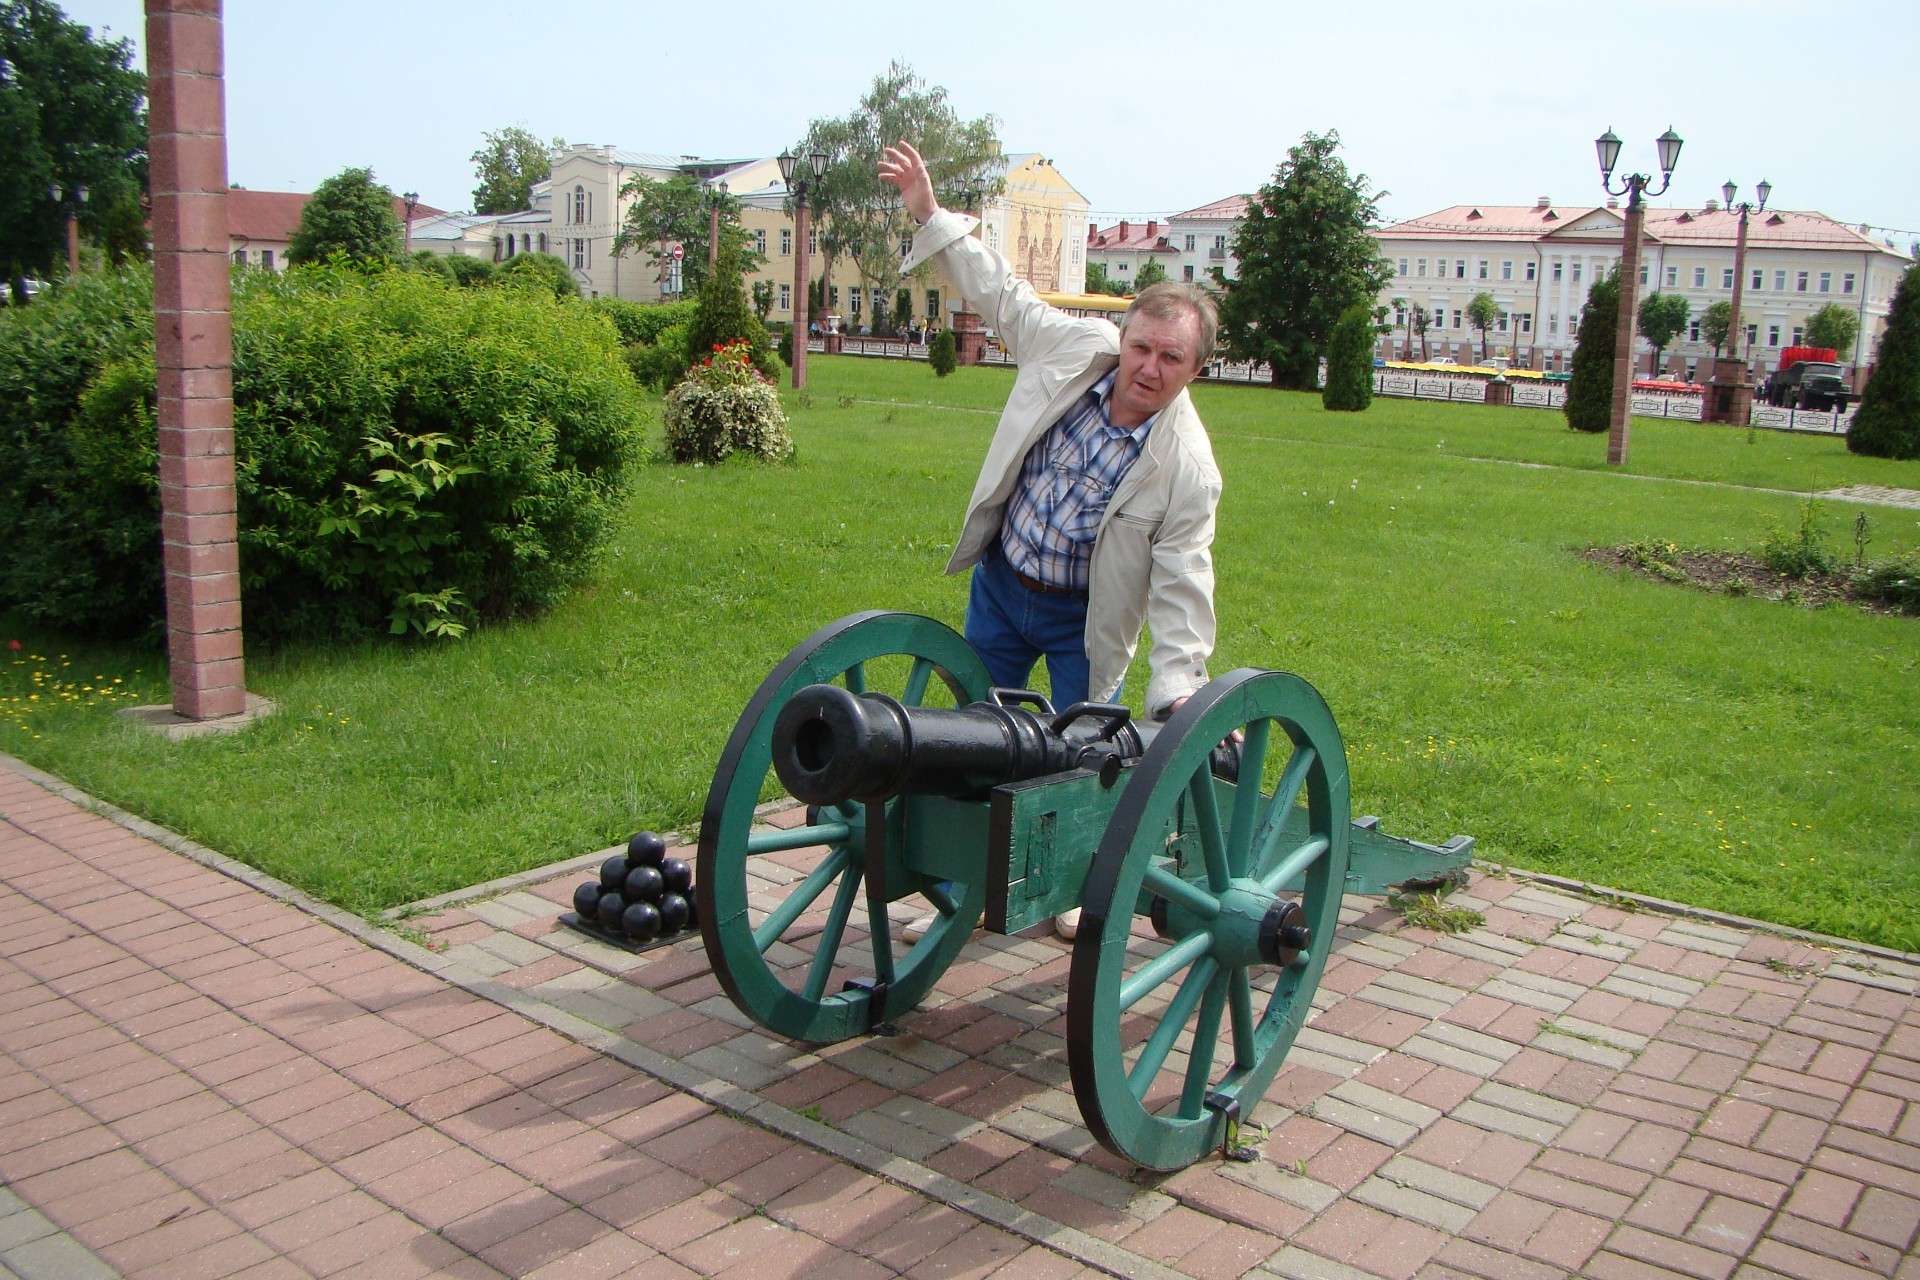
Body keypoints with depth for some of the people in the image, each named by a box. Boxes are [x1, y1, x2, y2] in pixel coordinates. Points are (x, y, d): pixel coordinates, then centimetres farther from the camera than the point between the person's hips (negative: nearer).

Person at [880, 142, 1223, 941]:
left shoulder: (1187, 467, -25)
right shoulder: (1073, 347, -17)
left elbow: (1181, 586, -23)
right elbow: (1000, 292, -1)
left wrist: (1177, 689, -30)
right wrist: (930, 214, 0)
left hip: (1086, 617, -3)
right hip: (1000, 583, 4)